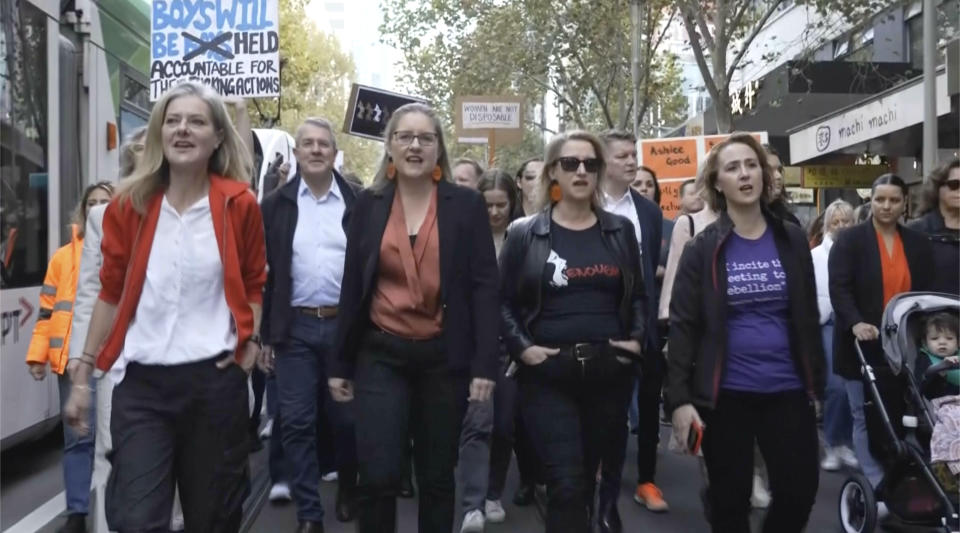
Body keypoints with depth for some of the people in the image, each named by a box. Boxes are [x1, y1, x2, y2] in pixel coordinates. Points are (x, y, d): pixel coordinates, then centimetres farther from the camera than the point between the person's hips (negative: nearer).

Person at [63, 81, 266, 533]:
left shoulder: (239, 204, -3)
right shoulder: (129, 204, 1)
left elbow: (254, 285, 10)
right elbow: (111, 293, 6)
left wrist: (252, 341, -4)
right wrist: (82, 376, 7)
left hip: (214, 379, 0)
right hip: (141, 381, 1)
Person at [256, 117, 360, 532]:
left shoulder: (357, 202, 0)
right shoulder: (276, 205, 3)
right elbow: (264, 273, 3)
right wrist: (264, 336, 0)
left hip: (345, 325, 0)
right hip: (295, 328, 1)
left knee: (346, 418, 10)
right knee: (297, 423, 1)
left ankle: (347, 490, 35)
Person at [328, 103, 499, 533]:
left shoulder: (466, 205, 0)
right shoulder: (368, 205, 4)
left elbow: (484, 286, -3)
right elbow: (351, 287, 7)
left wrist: (485, 363, -9)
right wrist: (340, 363, 6)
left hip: (444, 357, 0)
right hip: (380, 355, 1)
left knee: (437, 477, 12)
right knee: (378, 476, -5)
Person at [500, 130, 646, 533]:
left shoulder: (620, 230, 9)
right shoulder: (525, 233, 1)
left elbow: (638, 295, 15)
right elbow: (503, 301, 2)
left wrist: (638, 339, 1)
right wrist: (521, 348, -10)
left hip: (609, 372, 3)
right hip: (548, 375, -3)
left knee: (588, 476, 14)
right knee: (566, 483, -8)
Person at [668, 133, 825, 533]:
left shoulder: (793, 241, 5)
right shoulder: (703, 249, -3)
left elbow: (808, 318, 10)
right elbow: (683, 326, -6)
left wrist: (816, 384, 9)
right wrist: (680, 398, -12)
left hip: (788, 391, 2)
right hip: (725, 394, -2)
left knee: (800, 492, 5)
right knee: (730, 501, 8)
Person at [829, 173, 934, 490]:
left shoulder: (918, 244, 12)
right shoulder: (849, 240, -2)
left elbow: (927, 292, 11)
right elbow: (838, 288, -12)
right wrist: (855, 322, -28)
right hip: (864, 343, -3)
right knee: (866, 419, 2)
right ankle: (876, 488, 10)